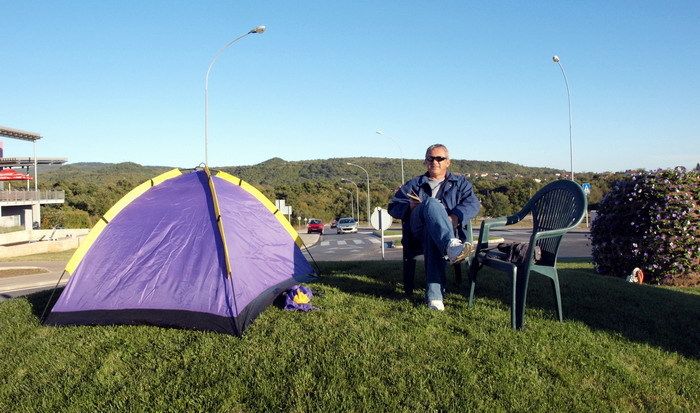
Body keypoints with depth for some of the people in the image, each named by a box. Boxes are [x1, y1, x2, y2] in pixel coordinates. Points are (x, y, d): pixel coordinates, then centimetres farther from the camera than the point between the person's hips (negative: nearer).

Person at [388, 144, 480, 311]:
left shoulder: (460, 183, 26)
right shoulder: (414, 184, 30)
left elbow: (473, 203, 6)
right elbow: (393, 206, 21)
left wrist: (455, 217, -15)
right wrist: (410, 207, -3)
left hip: (450, 228, 0)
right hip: (419, 230, 1)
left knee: (432, 235, -40)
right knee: (431, 204, -34)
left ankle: (434, 295, -49)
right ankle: (451, 247, -60)